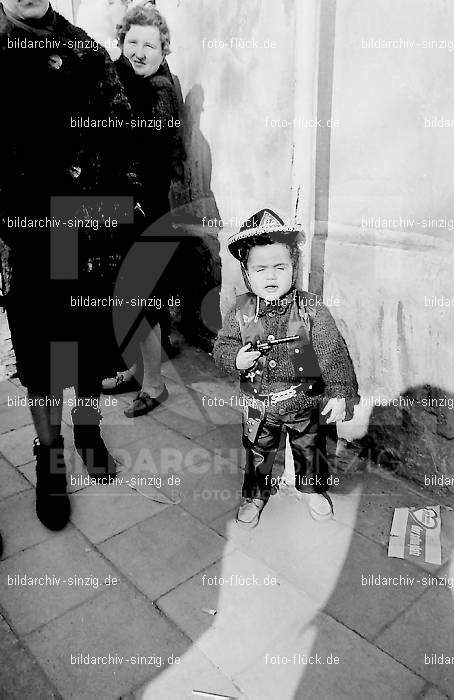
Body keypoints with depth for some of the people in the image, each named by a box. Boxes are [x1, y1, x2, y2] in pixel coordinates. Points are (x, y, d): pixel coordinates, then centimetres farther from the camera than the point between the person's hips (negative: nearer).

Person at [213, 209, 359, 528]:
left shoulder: (311, 308, -17)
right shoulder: (242, 311, -11)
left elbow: (334, 352, -15)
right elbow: (222, 347, -2)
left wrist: (340, 393, -19)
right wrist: (235, 359, -24)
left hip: (305, 403, -1)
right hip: (258, 405, 1)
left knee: (310, 449, 21)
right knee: (258, 452, 20)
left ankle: (315, 488, 49)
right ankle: (255, 494, 45)